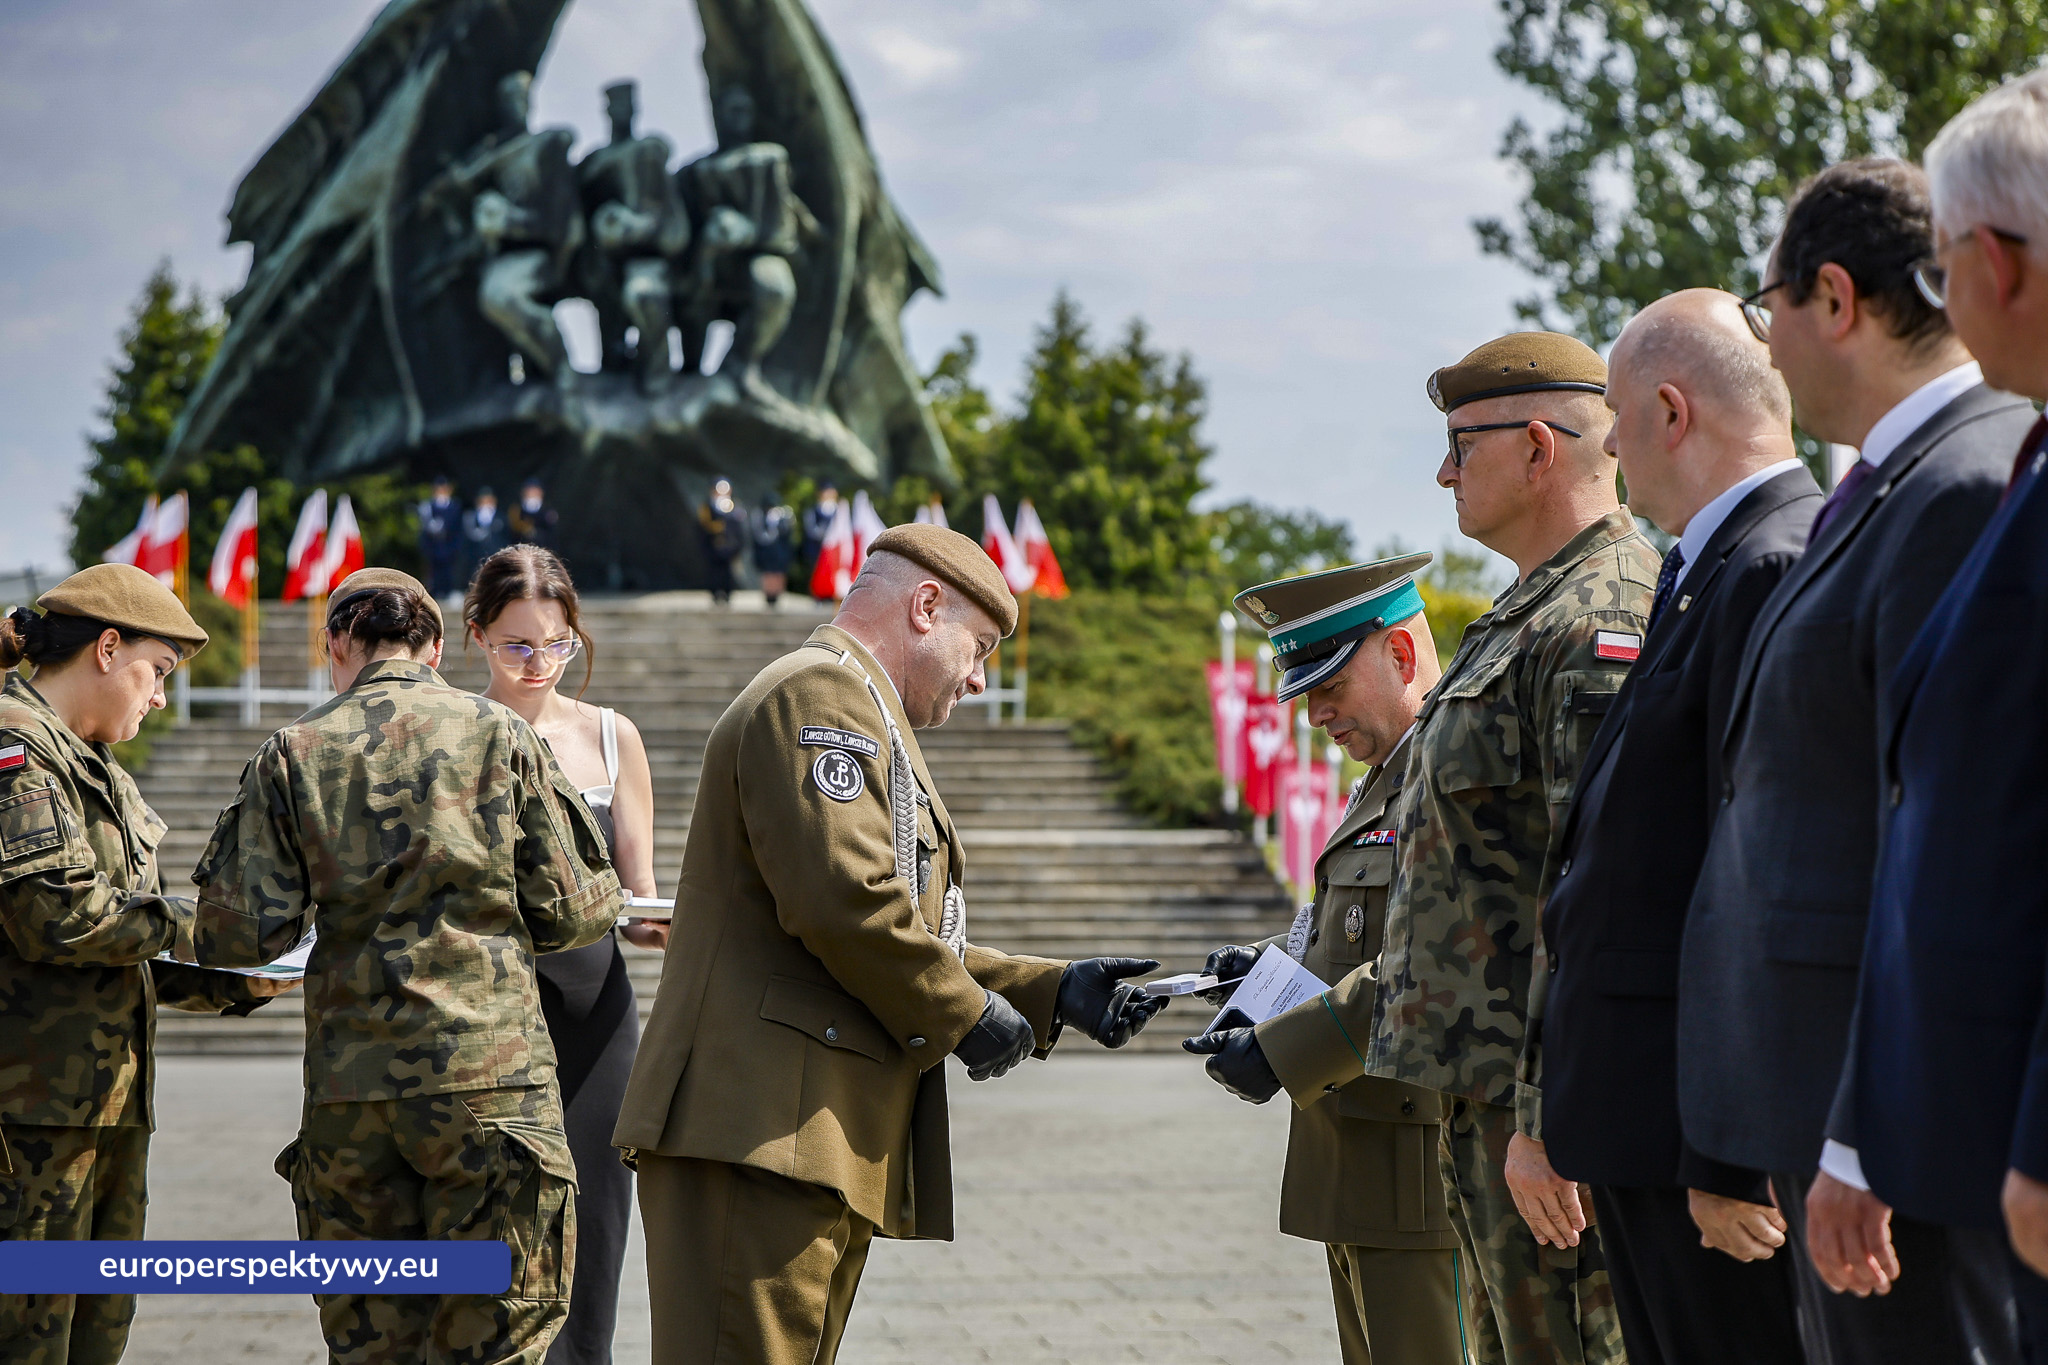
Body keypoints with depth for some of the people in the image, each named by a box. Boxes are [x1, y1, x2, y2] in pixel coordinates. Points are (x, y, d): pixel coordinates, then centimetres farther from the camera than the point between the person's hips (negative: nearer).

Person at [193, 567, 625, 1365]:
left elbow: (240, 933, -2)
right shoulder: (501, 736, 2)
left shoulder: (293, 754, 4)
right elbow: (572, 913, 1)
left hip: (348, 1088, 2)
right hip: (488, 1072, -1)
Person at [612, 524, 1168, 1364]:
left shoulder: (857, 712, 30)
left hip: (823, 1144, 11)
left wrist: (1052, 993, 18)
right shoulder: (821, 696, -6)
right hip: (761, 1134, -11)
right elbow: (841, 899, -20)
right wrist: (964, 1015, -8)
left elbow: (908, 946, 28)